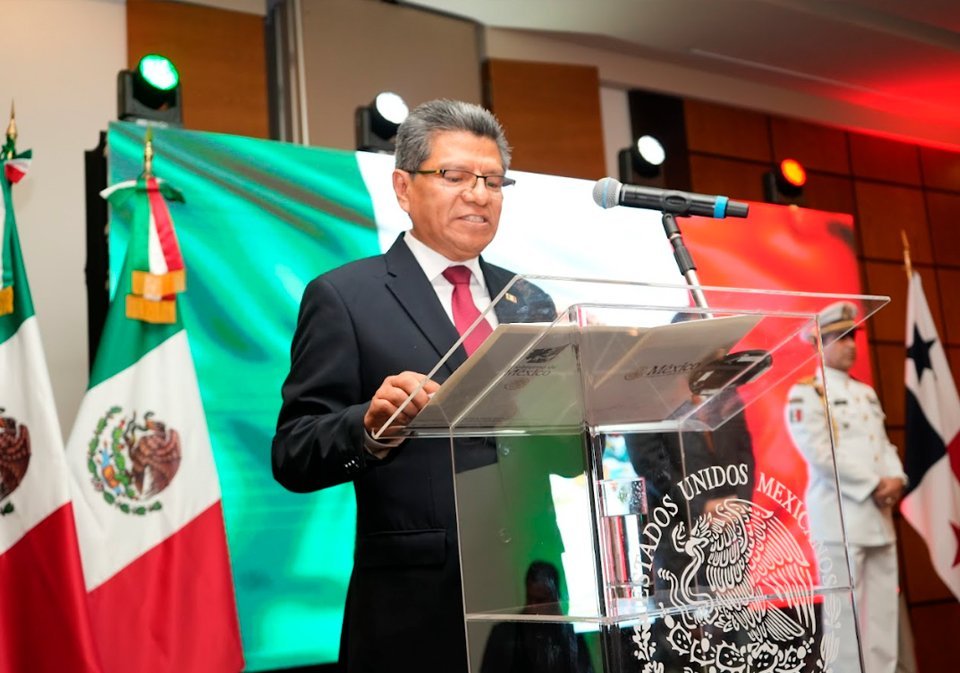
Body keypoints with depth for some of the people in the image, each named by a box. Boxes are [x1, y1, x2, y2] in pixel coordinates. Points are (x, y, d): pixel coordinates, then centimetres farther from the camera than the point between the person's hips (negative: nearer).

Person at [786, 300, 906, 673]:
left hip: (879, 515, 8)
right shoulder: (806, 393, -6)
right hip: (840, 516, -8)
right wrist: (875, 486, -14)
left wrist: (896, 480, -5)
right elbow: (821, 453, -15)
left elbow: (884, 444, 16)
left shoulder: (866, 392, 19)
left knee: (883, 608, 10)